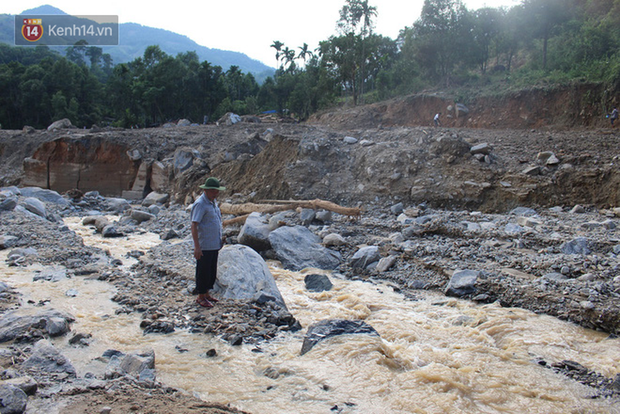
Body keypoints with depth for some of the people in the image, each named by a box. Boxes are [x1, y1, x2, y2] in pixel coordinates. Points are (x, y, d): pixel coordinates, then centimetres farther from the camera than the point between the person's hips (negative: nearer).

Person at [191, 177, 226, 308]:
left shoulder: (213, 201, 11)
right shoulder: (200, 204, -17)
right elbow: (194, 225, -20)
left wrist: (220, 240, 22)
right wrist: (197, 246, -24)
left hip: (214, 245, 9)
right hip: (204, 246, -9)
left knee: (212, 271, 17)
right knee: (203, 271, 3)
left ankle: (206, 294, 30)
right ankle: (200, 297, 16)